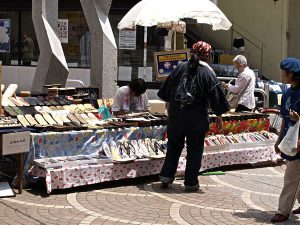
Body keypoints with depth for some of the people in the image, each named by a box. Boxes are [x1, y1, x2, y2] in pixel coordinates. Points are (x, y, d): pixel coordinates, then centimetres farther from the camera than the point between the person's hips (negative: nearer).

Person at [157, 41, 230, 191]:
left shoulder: (180, 67, 2)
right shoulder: (207, 73, -8)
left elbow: (167, 89, 10)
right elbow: (216, 96, -5)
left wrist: (171, 103, 24)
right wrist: (219, 116, 5)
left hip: (175, 115, 3)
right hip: (196, 119, -3)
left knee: (174, 146, 18)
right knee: (195, 150, 8)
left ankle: (166, 176, 15)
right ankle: (191, 183, 11)